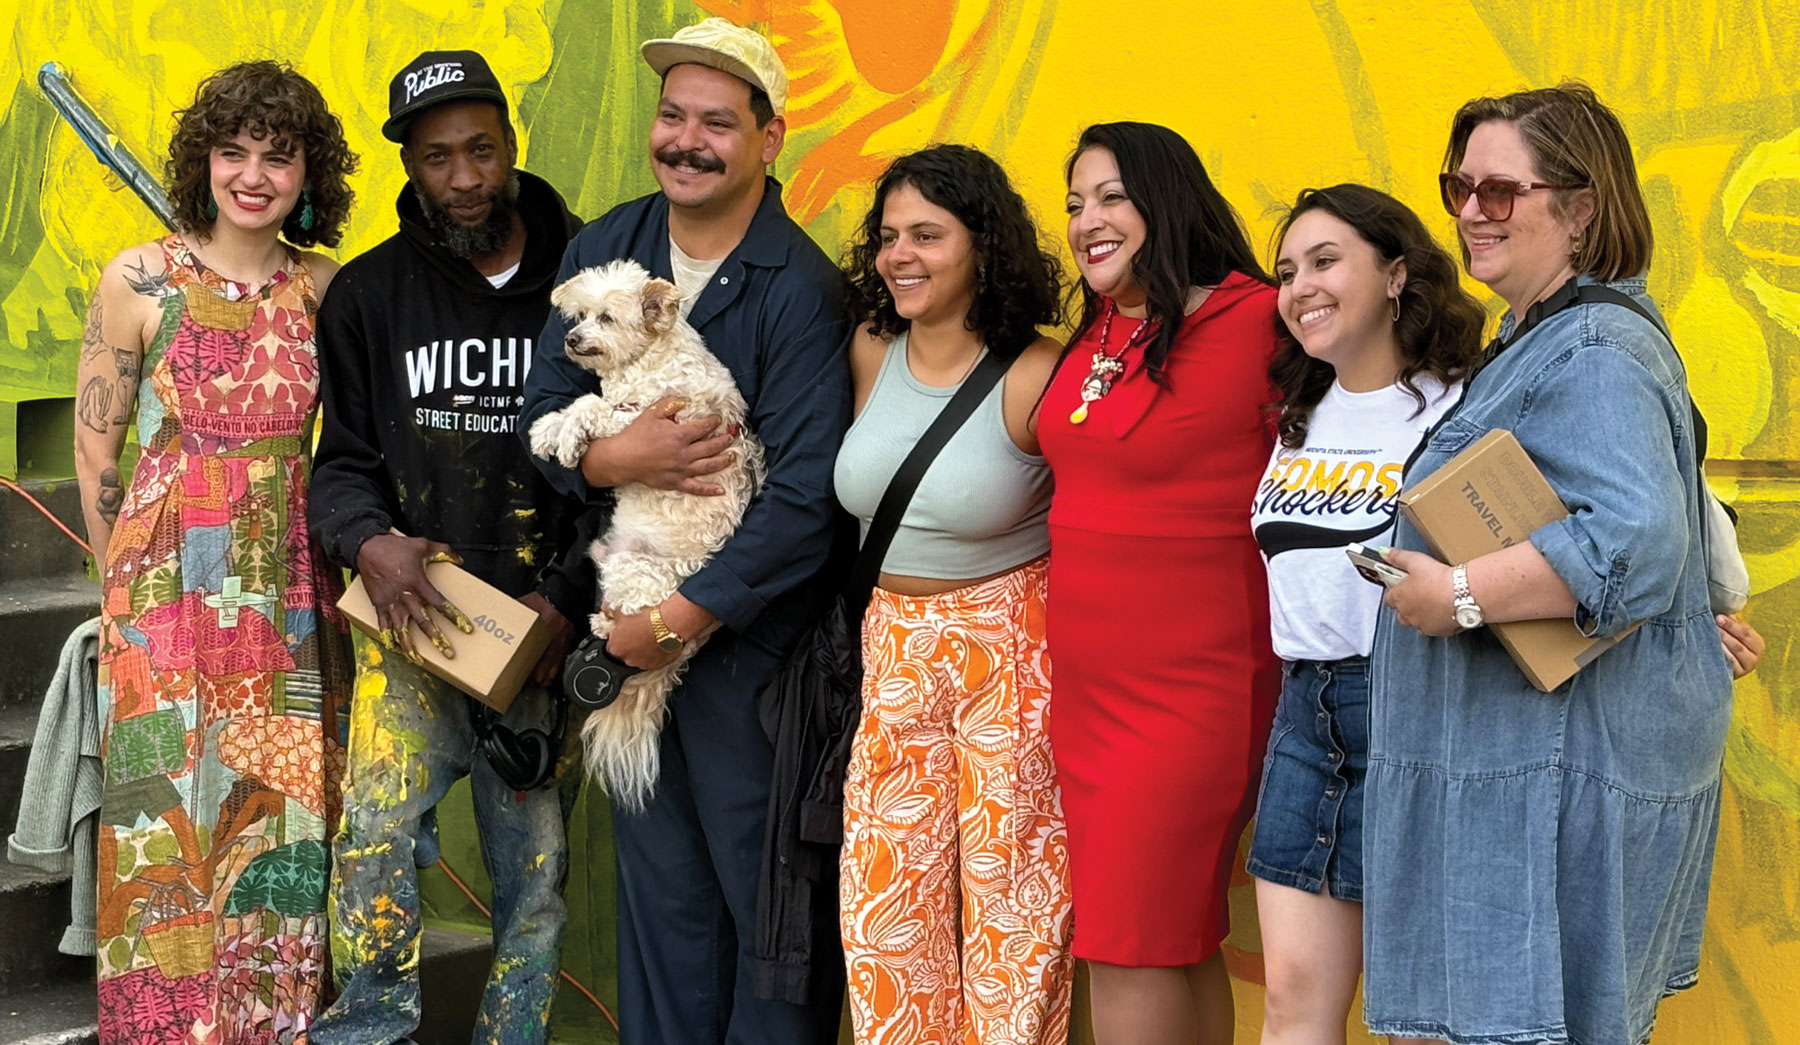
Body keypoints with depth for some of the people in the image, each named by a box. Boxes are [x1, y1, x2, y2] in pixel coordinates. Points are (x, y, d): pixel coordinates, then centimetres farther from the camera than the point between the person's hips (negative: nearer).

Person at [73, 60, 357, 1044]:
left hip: (295, 595, 2)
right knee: (174, 826, 1)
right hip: (172, 587, -2)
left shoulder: (329, 289, 3)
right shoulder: (140, 280, -5)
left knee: (286, 821, 7)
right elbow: (94, 452, 2)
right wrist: (129, 586, 5)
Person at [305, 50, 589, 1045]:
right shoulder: (369, 293, 6)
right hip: (414, 618, 0)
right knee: (378, 832, -16)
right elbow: (343, 462, 7)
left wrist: (572, 600, -9)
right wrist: (371, 544, -14)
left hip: (545, 627, 0)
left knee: (536, 874, 7)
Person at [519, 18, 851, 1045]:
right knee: (659, 883, 16)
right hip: (628, 624, 6)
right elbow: (542, 412, 6)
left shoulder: (802, 291, -15)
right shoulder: (601, 252, 4)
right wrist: (612, 457, -17)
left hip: (750, 641, -6)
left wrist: (677, 618, -17)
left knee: (767, 891, 4)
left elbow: (805, 498, -20)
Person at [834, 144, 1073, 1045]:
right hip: (893, 643, 5)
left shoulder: (1035, 377, -15)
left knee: (1012, 899, 1)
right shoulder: (870, 352, 2)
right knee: (885, 898, 7)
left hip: (1010, 643, -5)